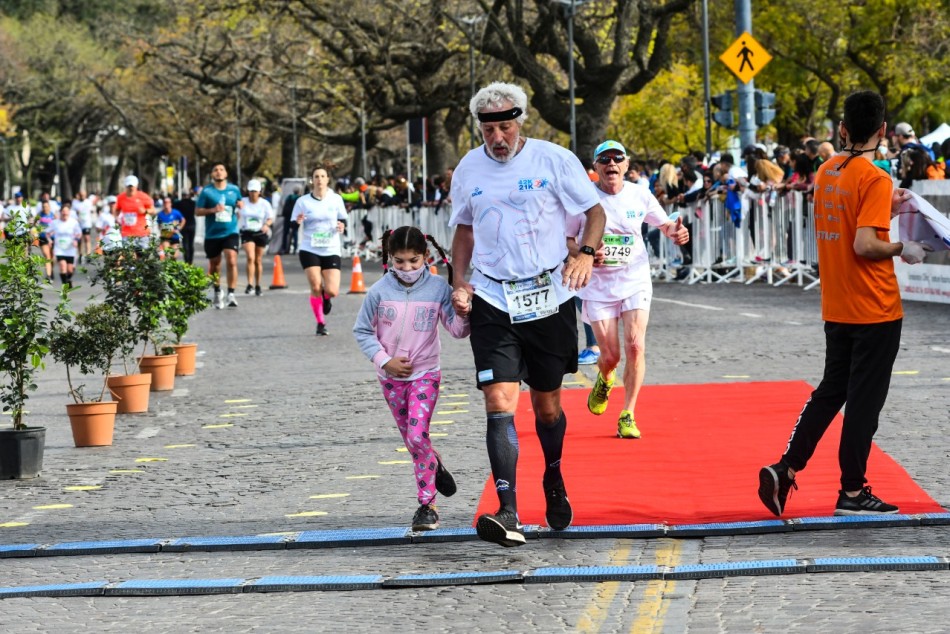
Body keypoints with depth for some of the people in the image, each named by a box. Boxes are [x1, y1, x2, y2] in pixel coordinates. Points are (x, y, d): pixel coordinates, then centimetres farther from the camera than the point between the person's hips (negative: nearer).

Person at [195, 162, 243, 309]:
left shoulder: (234, 190, 6)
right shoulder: (207, 192, -2)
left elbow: (240, 204, 24)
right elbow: (197, 211, -1)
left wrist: (240, 206, 1)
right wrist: (213, 210, -17)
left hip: (230, 232, 0)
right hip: (212, 234, 0)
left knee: (232, 261, -19)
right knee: (214, 264, 12)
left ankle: (231, 294, -17)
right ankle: (217, 292, 35)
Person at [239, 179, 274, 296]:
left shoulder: (265, 203, -1)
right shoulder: (243, 202, 0)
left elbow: (271, 218, -2)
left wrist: (266, 224, -22)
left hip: (260, 233, 1)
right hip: (247, 233, -1)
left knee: (258, 261, 8)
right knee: (250, 258, -19)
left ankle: (258, 286, 19)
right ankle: (250, 284, -22)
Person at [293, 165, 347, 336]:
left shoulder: (336, 199, 2)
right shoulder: (303, 202, -1)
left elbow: (343, 220, 10)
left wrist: (342, 226, -13)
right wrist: (298, 222, -22)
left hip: (331, 250, 1)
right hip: (309, 250, -1)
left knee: (332, 291, -10)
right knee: (315, 287, -12)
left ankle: (326, 298, 29)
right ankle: (321, 323, 7)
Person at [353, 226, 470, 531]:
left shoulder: (438, 288, -9)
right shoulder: (380, 291, -8)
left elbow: (457, 330, -8)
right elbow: (362, 331, 1)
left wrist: (464, 314, -30)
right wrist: (384, 360, -9)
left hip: (425, 373, -2)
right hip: (391, 377, 2)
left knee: (417, 436, -15)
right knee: (410, 438, 12)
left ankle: (427, 504, -7)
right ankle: (435, 466, 42)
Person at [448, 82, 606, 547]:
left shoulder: (553, 159, -5)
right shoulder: (469, 169, 4)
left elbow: (595, 212, 2)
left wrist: (584, 254, -17)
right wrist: (460, 281, 5)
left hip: (549, 298, -1)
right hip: (492, 302, 1)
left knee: (546, 405, 11)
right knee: (499, 403, -14)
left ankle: (554, 482, 41)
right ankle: (508, 513, -20)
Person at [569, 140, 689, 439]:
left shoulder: (640, 196, -1)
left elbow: (664, 224, 14)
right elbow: (565, 239, 0)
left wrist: (676, 232, -9)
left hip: (635, 282, 1)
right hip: (597, 285, -1)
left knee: (635, 346, -16)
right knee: (610, 355, -2)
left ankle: (628, 416, -4)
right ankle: (604, 380, 37)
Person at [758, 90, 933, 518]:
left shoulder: (827, 172, 6)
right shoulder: (875, 180, -17)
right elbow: (865, 245, -24)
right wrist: (903, 249, -8)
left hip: (836, 309, 7)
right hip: (875, 310, -7)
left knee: (831, 391, 17)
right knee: (865, 399, 2)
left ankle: (785, 470, 7)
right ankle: (852, 493, 8)